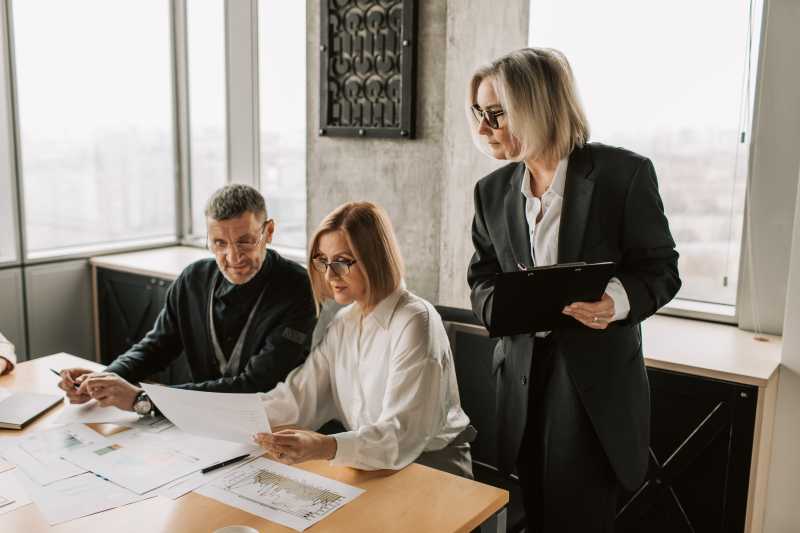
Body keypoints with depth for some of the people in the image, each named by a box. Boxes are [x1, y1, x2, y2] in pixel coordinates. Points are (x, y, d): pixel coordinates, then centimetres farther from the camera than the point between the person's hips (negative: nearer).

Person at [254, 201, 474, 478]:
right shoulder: (345, 321, 7)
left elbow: (403, 434, -29)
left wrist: (324, 447, -43)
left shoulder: (415, 322, -18)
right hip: (364, 459, 6)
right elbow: (299, 396, -1)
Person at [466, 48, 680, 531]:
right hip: (524, 376, 5)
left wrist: (620, 301, -27)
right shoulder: (493, 191, 5)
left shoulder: (624, 173, -9)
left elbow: (662, 269, -5)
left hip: (598, 382, -4)